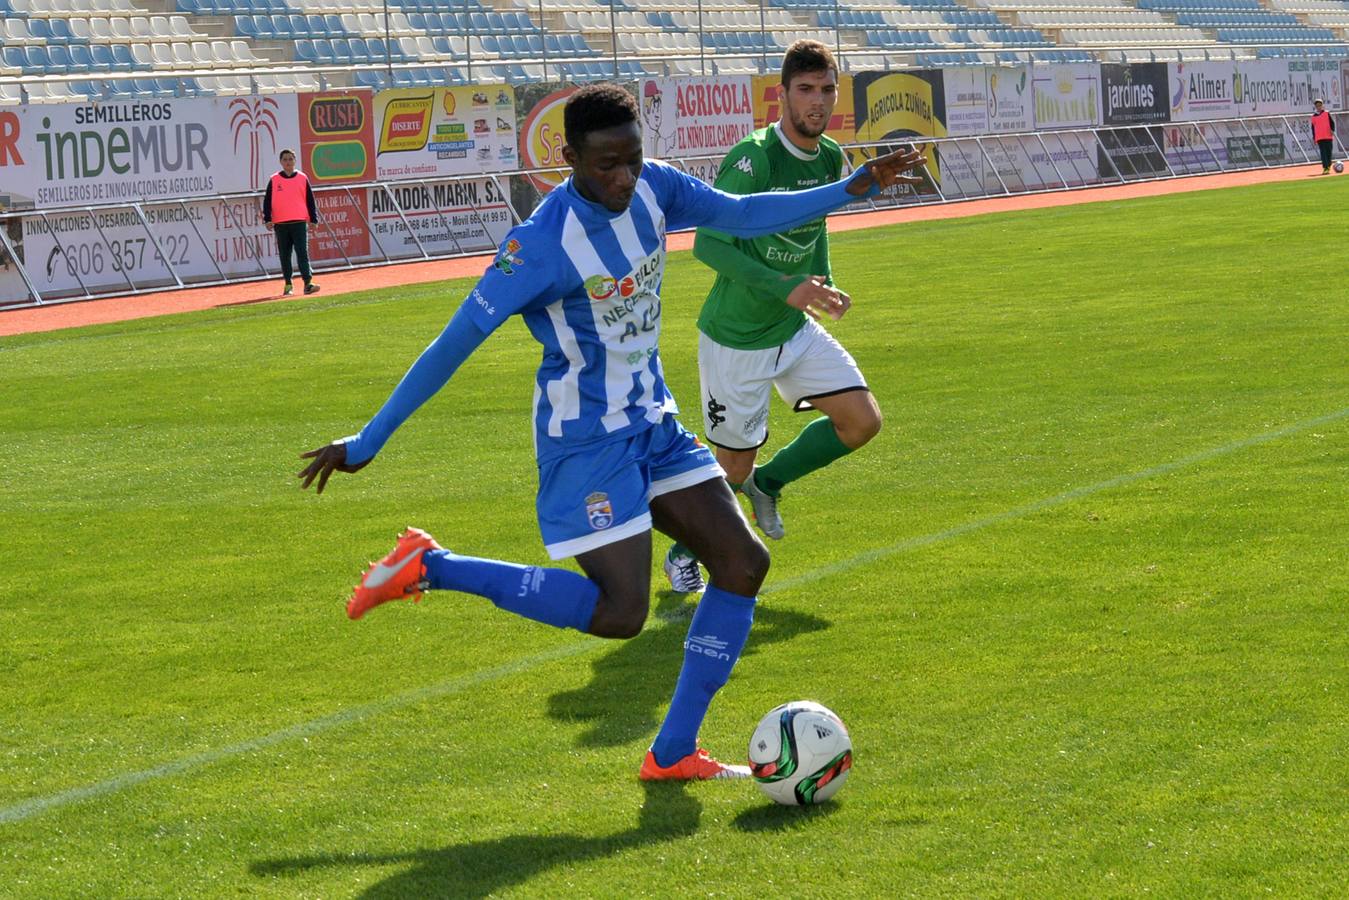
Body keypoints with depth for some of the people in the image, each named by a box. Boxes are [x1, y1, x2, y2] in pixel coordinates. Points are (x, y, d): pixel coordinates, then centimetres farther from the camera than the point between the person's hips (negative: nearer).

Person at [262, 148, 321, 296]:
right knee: (284, 255, 6)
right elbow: (267, 201, 7)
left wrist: (314, 220, 5)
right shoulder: (274, 180, 7)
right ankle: (288, 284, 15)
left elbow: (310, 200, 10)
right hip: (281, 224, 1)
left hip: (299, 222, -1)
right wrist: (268, 219, -3)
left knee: (303, 253, -10)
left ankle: (308, 283, -15)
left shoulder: (303, 178, 7)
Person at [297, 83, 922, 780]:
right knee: (620, 614, -13)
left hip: (653, 424, 8)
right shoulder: (542, 244, -24)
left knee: (743, 562, 1)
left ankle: (672, 754, 7)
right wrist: (367, 443, -18)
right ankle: (429, 567, -3)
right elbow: (454, 343, -21)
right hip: (586, 442, -8)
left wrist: (849, 189, 7)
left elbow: (741, 214, 14)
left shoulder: (653, 188, -3)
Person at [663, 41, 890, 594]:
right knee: (733, 467, 3)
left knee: (862, 421, -2)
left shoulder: (831, 159, 0)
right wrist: (785, 289, -33)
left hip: (796, 331, 7)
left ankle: (769, 481, 22)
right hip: (736, 340, -7)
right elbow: (708, 244, -27)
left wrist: (823, 284, 4)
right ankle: (684, 553, 31)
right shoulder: (752, 159, -23)